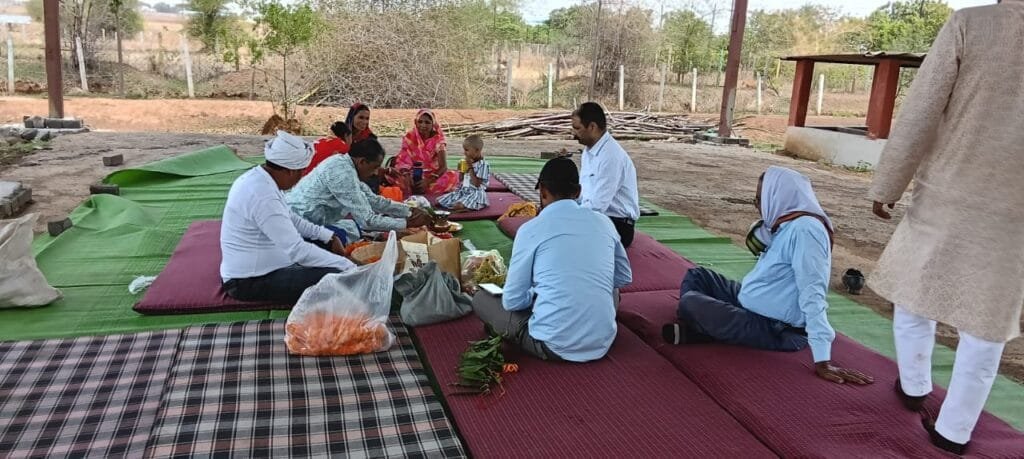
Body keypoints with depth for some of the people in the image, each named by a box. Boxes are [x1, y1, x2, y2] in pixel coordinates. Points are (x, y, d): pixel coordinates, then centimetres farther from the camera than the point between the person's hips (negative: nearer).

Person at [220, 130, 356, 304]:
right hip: (251, 281, -11)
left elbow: (290, 219, 15)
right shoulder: (262, 195, -29)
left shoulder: (259, 177, 2)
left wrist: (329, 236, 6)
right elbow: (298, 250, -31)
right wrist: (351, 268, -27)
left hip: (256, 267, 11)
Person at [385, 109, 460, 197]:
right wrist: (407, 176, -35)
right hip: (413, 174, 0)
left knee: (454, 176, -32)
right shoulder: (409, 137, -5)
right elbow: (403, 160, -13)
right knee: (391, 173, -26)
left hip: (432, 175, 0)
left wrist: (428, 181, -35)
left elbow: (443, 166, -18)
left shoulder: (438, 139, -8)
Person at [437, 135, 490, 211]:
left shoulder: (482, 165, -15)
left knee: (458, 206, -36)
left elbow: (476, 184, -20)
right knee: (439, 201, -3)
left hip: (475, 193, -9)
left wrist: (470, 168, -18)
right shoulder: (467, 162, 9)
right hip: (463, 191, 9)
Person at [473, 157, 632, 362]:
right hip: (602, 343, 4)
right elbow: (625, 278, 19)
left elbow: (512, 301, -3)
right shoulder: (603, 222, 5)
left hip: (554, 345, -4)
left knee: (481, 298, 14)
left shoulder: (531, 229, -6)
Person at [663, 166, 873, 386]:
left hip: (776, 330, -10)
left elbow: (812, 295, -30)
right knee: (696, 276, 15)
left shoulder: (805, 229, -23)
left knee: (690, 304, -26)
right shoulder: (785, 224, 6)